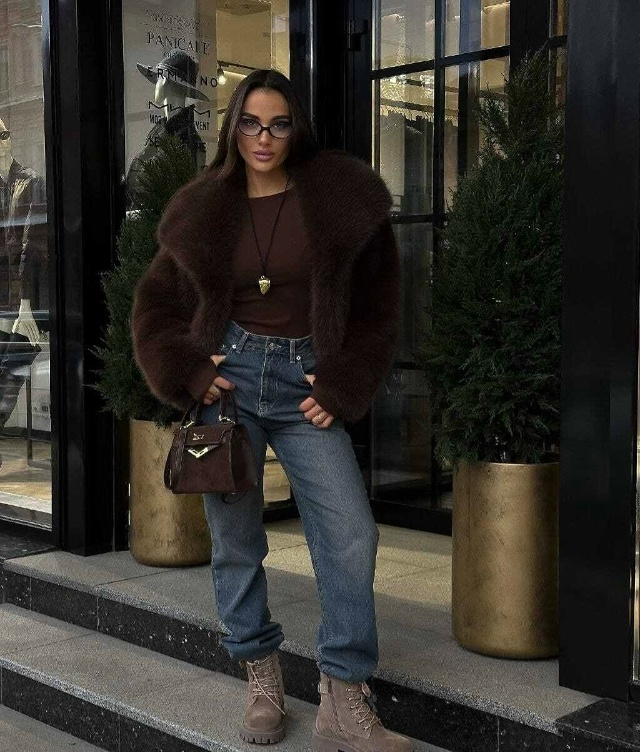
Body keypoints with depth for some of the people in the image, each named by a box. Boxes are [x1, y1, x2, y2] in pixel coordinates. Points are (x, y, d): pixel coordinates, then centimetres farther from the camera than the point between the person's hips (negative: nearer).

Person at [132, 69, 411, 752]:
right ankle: (261, 680, 22)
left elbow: (376, 303, 5)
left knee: (351, 535, -12)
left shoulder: (338, 197, 2)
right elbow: (156, 303, 14)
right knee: (235, 540, 5)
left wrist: (342, 385, -1)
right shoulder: (205, 209, 7)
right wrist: (186, 371, -1)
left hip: (306, 382, -1)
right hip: (228, 376, 1)